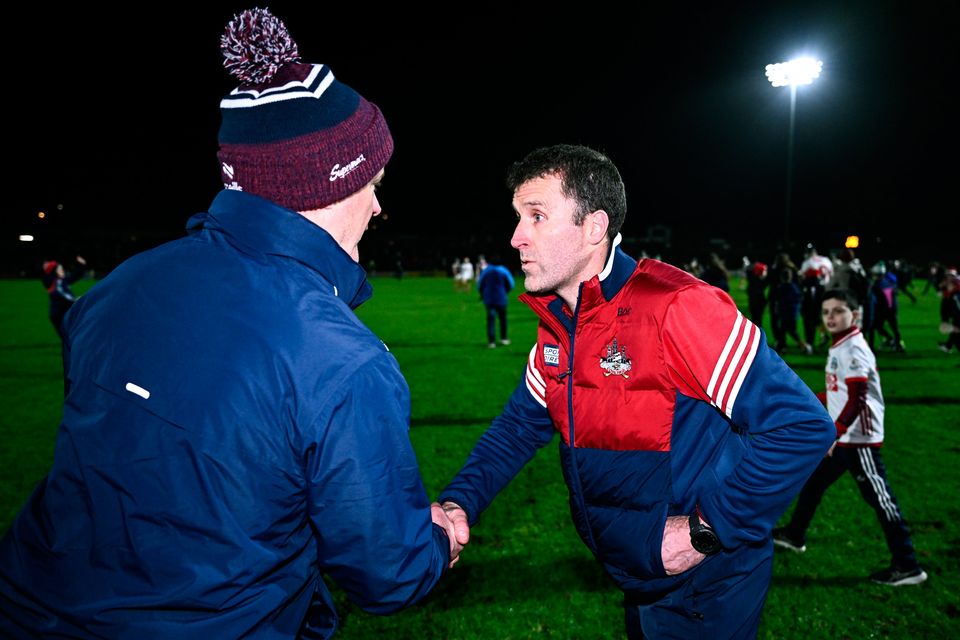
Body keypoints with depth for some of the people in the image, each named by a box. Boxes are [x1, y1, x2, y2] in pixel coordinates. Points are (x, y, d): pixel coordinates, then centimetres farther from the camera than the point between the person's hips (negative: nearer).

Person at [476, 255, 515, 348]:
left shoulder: (485, 271, 0)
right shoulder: (504, 271, -3)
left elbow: (479, 285, 5)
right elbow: (510, 285, 0)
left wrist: (482, 295, 22)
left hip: (488, 299, 1)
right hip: (501, 298, 0)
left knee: (491, 319, -1)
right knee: (503, 318, 16)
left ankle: (491, 341, -9)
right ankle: (503, 338, 23)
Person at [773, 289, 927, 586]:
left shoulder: (853, 349, -18)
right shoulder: (839, 346, 9)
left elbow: (857, 398, -26)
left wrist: (835, 433, -31)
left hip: (859, 438, -10)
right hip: (841, 437, 10)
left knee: (880, 499, -2)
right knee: (812, 482, 20)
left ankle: (907, 566, 9)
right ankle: (794, 536, 36)